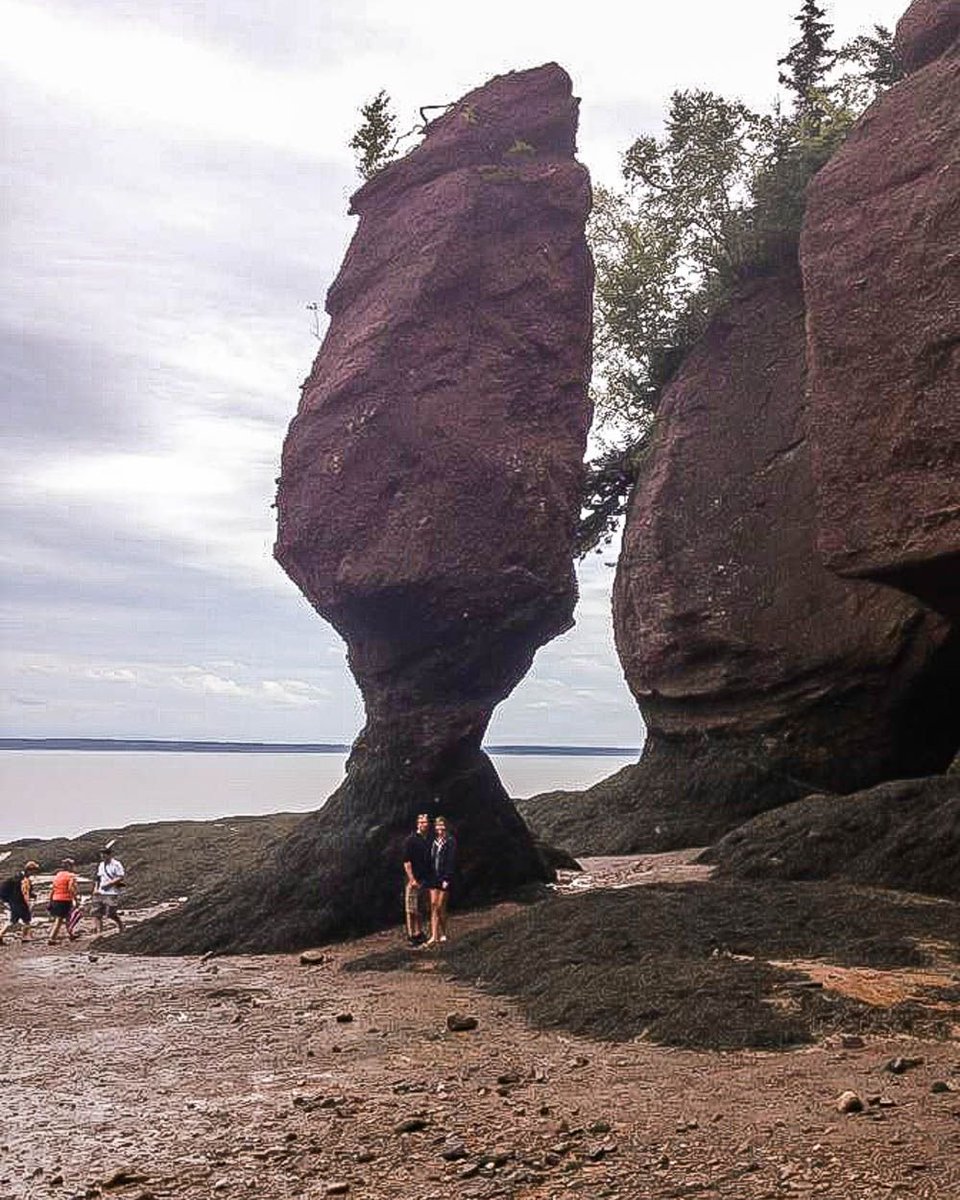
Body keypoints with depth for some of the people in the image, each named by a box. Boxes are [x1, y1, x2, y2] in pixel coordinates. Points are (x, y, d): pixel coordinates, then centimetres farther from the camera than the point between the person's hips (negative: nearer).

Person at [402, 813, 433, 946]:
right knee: (411, 910, -1)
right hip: (413, 880, -6)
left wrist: (429, 879, 11)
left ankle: (419, 933, 21)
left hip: (425, 880, 6)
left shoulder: (429, 840, 10)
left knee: (421, 909, 13)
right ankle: (411, 935, 4)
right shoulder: (411, 840, -8)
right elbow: (406, 862, -11)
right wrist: (412, 879, -16)